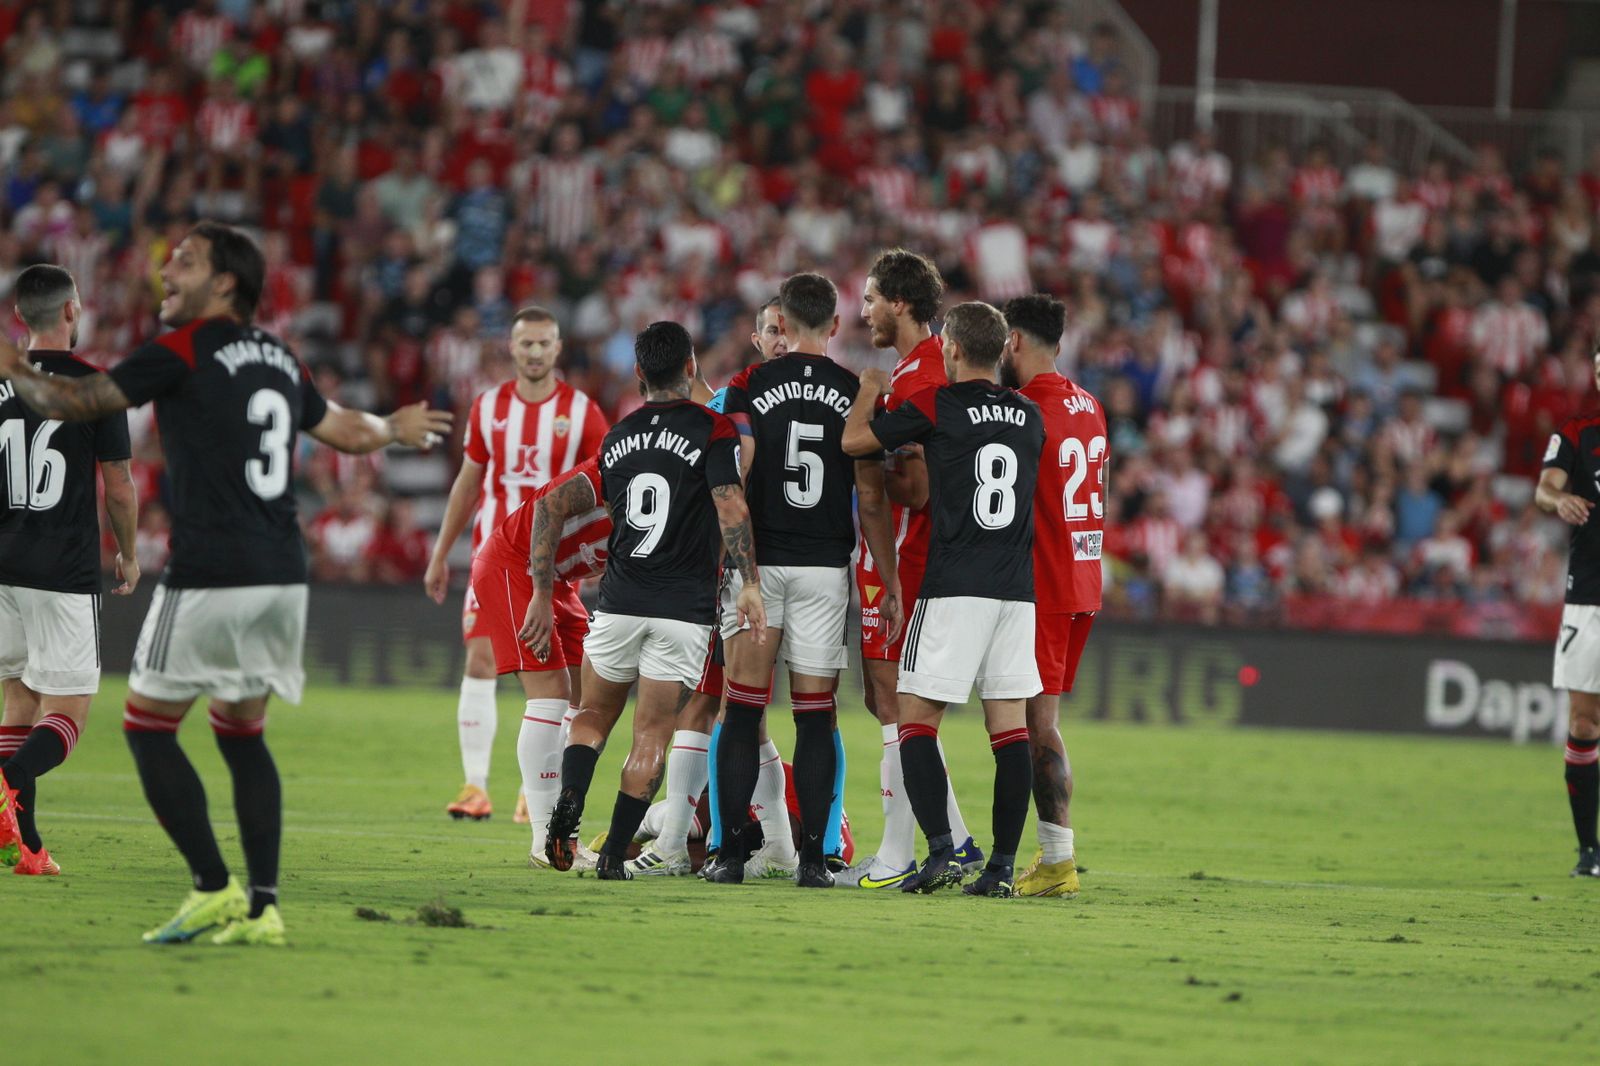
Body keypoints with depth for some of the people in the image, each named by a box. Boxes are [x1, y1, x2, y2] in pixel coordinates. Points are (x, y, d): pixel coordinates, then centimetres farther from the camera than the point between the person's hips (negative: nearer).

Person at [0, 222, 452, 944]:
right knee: (242, 732, 15)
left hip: (209, 579, -7)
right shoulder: (280, 360, 14)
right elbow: (343, 430, 28)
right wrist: (397, 429, 50)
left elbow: (73, 402, -6)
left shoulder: (182, 352, -6)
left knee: (148, 727, 3)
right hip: (283, 578, 7)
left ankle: (213, 891, -5)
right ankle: (262, 907, 6)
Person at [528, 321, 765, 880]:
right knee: (652, 736, 3)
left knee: (593, 717, 19)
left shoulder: (618, 438, 12)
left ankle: (566, 809, -6)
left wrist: (543, 596, 15)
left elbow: (553, 505, 12)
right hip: (684, 609, -3)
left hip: (619, 604, 3)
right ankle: (614, 855, -3)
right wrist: (750, 585, -20)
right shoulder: (712, 430, -3)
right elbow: (731, 507, -18)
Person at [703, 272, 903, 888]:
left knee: (743, 710, 3)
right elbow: (872, 501, 2)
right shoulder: (857, 395, 2)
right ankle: (813, 856, 2)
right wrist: (891, 583, 9)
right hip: (826, 567, 1)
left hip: (758, 560, -1)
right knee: (816, 715, 5)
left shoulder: (750, 387, -2)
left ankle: (732, 853, 0)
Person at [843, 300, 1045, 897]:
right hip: (1017, 589, 5)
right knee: (1009, 729, 4)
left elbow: (854, 440, 3)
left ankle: (941, 850, -13)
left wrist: (869, 391, 23)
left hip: (954, 589, -5)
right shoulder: (1030, 416, 11)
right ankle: (1002, 865, 0)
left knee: (917, 719, 0)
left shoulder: (937, 407, -5)